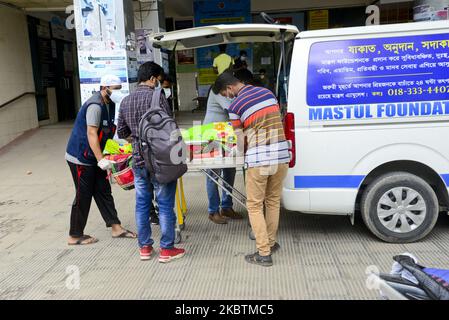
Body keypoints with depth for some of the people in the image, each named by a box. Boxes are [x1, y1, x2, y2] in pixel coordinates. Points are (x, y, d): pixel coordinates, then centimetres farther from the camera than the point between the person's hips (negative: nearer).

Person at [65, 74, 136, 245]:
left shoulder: (109, 104, 9)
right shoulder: (95, 106, -21)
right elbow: (91, 134, -27)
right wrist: (101, 160, -31)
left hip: (92, 157, 9)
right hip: (80, 158, -9)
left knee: (103, 191, 10)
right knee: (83, 196, -1)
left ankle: (116, 227, 16)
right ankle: (75, 236, 12)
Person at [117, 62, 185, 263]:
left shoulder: (125, 101, 7)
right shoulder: (157, 97, -12)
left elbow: (121, 133, 14)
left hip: (138, 161, 6)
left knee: (142, 204, 14)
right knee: (165, 205, 4)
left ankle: (144, 247, 24)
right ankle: (166, 249, 12)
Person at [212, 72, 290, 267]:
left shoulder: (235, 106, -4)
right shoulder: (267, 92, 12)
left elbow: (241, 142, 1)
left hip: (258, 160, -6)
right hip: (281, 156, 6)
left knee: (254, 206, 6)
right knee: (273, 202, 19)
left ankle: (264, 254, 7)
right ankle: (271, 243, 31)